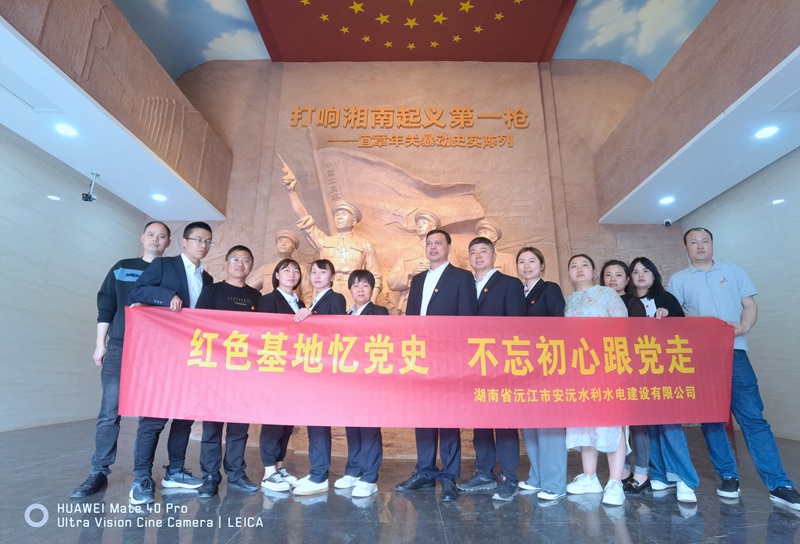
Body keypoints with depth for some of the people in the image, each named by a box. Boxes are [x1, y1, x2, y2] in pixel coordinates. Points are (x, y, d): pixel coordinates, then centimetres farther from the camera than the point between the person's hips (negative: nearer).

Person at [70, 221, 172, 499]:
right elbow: (105, 307, 8)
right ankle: (99, 472, 12)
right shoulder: (122, 268, 11)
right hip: (119, 348, 1)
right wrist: (100, 344, 3)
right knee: (109, 413, 1)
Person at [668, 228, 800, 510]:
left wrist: (744, 327, -9)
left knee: (753, 416, -5)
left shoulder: (734, 272, 15)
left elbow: (750, 305, 10)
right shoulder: (678, 280, 10)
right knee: (711, 418, 4)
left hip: (733, 351, 0)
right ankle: (728, 477, 15)